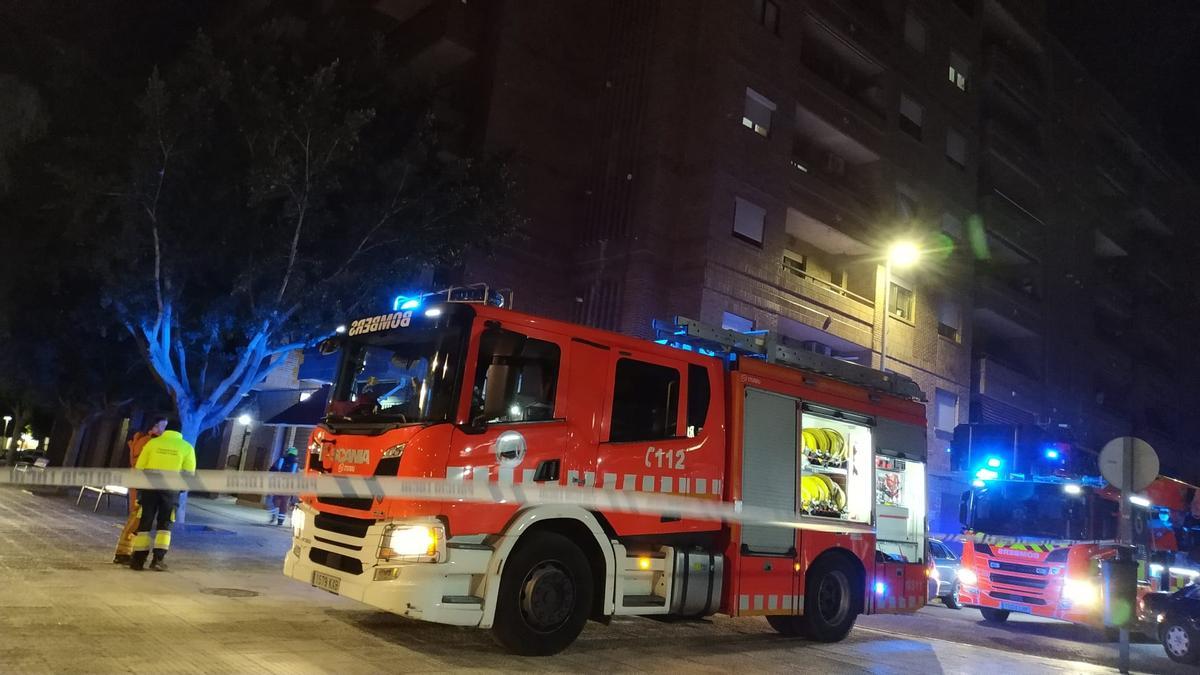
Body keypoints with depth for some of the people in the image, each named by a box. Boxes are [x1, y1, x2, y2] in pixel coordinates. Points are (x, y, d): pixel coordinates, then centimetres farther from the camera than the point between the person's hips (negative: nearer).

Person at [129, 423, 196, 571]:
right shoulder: (187, 447, 3)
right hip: (171, 489, -1)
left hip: (150, 486, 1)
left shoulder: (153, 442, 4)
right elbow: (189, 473, 3)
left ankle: (138, 560, 9)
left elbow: (139, 467, 4)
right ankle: (158, 559, 1)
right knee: (164, 524, 9)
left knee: (145, 523, 8)